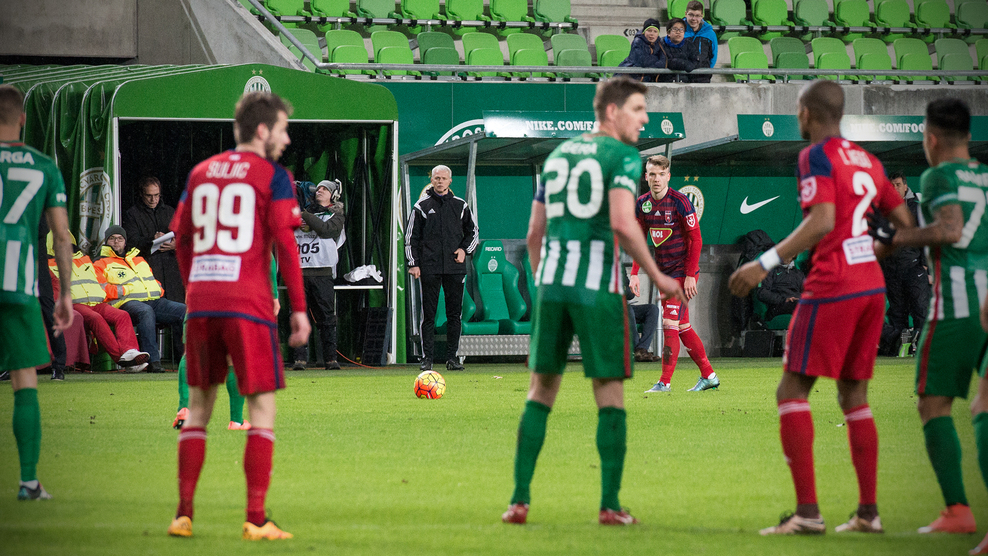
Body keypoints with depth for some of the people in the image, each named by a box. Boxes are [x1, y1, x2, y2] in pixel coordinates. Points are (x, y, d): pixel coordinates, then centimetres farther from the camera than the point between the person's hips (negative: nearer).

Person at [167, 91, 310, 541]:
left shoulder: (200, 173, 14)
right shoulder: (272, 176, -1)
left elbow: (181, 241, 16)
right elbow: (284, 243, -8)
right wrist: (299, 309, -4)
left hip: (201, 302, 5)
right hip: (248, 303, -5)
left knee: (198, 407, 14)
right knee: (262, 409, 1)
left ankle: (183, 514, 10)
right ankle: (256, 520, -6)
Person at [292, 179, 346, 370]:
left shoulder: (336, 216, 11)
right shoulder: (304, 213, 22)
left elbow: (326, 230, -10)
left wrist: (304, 215, -11)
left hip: (322, 273, -3)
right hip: (299, 272, 3)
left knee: (326, 318, -4)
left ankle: (330, 359, -1)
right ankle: (300, 358, -4)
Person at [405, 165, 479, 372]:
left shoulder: (460, 206, 11)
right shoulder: (422, 206, 6)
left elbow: (473, 232, 20)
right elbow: (410, 237, 6)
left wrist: (465, 249, 2)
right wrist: (413, 264, -2)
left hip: (455, 267, 2)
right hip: (429, 268, -2)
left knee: (454, 313, 1)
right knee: (429, 314, -3)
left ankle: (452, 357, 6)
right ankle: (427, 357, 0)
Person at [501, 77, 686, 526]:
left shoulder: (557, 155, 16)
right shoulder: (623, 157, -4)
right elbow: (622, 223, -17)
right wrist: (658, 277, -9)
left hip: (551, 284, 5)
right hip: (598, 286, -5)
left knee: (541, 392, 11)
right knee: (609, 395, 3)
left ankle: (520, 499, 5)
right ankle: (610, 505, 1)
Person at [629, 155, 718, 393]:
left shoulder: (680, 202, -14)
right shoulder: (642, 203, 4)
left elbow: (695, 239, -12)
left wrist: (690, 275, -17)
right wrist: (634, 273, 4)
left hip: (682, 272, -7)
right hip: (663, 272, 7)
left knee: (670, 323, -12)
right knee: (682, 326, 11)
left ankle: (665, 382, -10)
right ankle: (708, 375, 21)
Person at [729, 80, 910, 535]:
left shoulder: (817, 156, -8)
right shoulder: (865, 160, 15)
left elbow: (822, 221, -21)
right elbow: (906, 225, 18)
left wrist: (766, 263, -22)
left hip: (831, 287, -8)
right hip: (872, 285, 8)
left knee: (792, 391, -4)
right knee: (853, 395, 15)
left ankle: (807, 510, -14)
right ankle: (868, 510, 13)